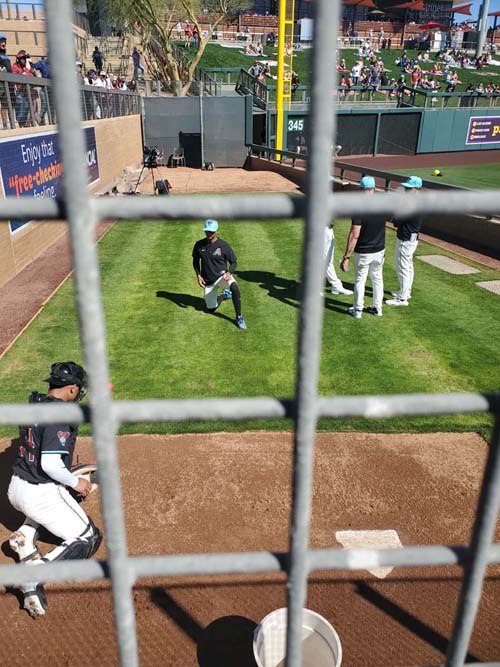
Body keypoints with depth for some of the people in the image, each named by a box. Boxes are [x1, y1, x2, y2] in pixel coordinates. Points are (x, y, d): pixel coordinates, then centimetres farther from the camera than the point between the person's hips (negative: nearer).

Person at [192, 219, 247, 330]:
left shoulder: (223, 245, -14)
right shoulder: (199, 245, -6)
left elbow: (233, 262, -5)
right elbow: (195, 261, 9)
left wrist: (229, 273, -25)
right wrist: (198, 275, -5)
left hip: (221, 276, -3)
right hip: (208, 281, 4)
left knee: (234, 287, -38)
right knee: (211, 309, 10)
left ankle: (239, 317, -26)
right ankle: (224, 295, 40)